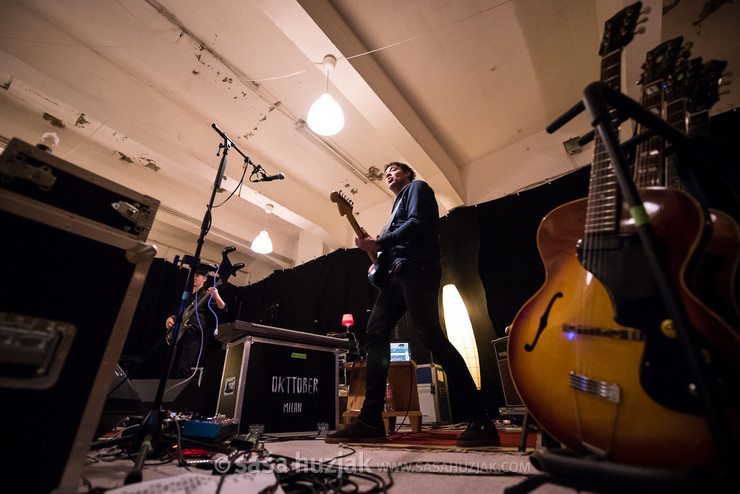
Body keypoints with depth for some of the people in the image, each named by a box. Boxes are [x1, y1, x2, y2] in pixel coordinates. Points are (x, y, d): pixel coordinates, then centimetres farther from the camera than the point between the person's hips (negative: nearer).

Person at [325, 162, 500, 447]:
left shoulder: (417, 187, 10)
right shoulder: (398, 205, 35)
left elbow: (417, 224, -10)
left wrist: (378, 244, -8)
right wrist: (377, 257, 11)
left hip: (415, 268, -9)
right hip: (395, 273, 9)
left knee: (429, 335, -18)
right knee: (376, 332, -4)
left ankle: (480, 421, -10)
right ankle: (370, 421, -3)